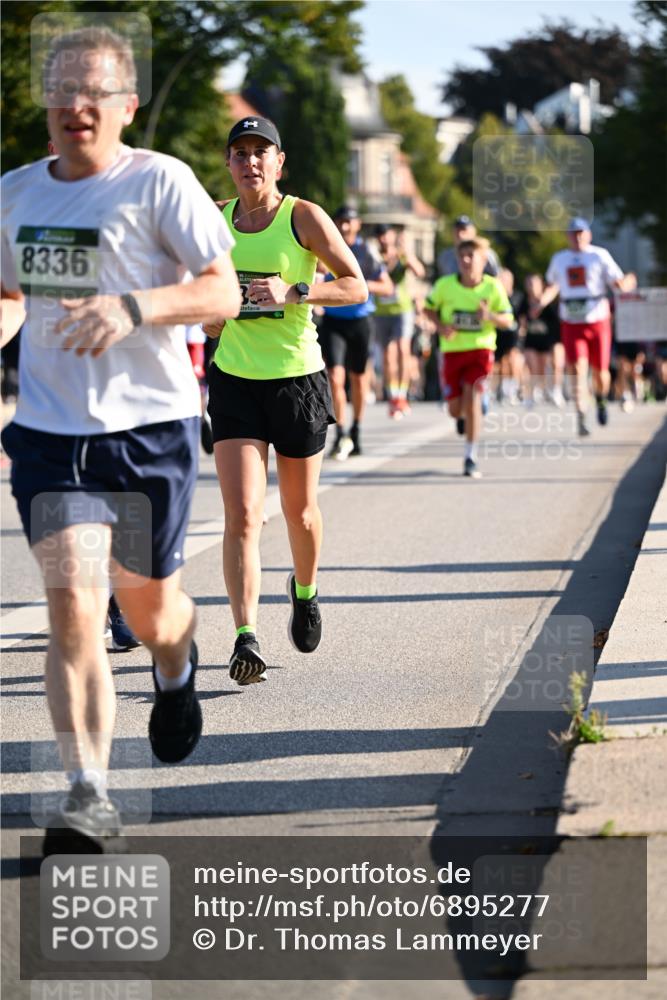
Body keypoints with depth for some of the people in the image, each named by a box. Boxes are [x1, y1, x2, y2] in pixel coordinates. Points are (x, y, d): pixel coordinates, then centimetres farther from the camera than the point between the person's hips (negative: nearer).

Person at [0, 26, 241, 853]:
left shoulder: (159, 182, -7)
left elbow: (223, 293, -11)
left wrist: (133, 307, -26)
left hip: (150, 427, -2)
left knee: (148, 607, 12)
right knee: (72, 604, -14)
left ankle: (176, 672, 50)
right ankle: (88, 798, -12)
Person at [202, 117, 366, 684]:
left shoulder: (304, 217, -7)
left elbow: (357, 287, -10)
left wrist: (293, 292, -22)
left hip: (298, 380, -2)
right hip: (235, 382, 2)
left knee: (300, 511, 14)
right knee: (242, 515, -12)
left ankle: (305, 591, 44)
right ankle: (246, 637, -16)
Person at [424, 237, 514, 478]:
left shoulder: (493, 287, -8)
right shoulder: (445, 285, -7)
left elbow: (507, 321, -1)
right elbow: (429, 308, 8)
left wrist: (490, 316, -23)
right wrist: (440, 326, -11)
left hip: (480, 349, -1)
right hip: (452, 350, 1)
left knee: (472, 396, -15)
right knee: (455, 408, 3)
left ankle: (471, 458, -5)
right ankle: (463, 416, 44)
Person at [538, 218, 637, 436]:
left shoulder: (600, 256, 0)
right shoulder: (559, 259, 11)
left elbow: (619, 283, -3)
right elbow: (552, 287, 23)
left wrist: (626, 284, -24)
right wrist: (540, 304, 7)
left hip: (598, 321, -1)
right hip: (571, 324, 1)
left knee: (600, 371, 3)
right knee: (577, 369, -12)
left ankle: (601, 401, 35)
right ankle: (581, 417, -15)